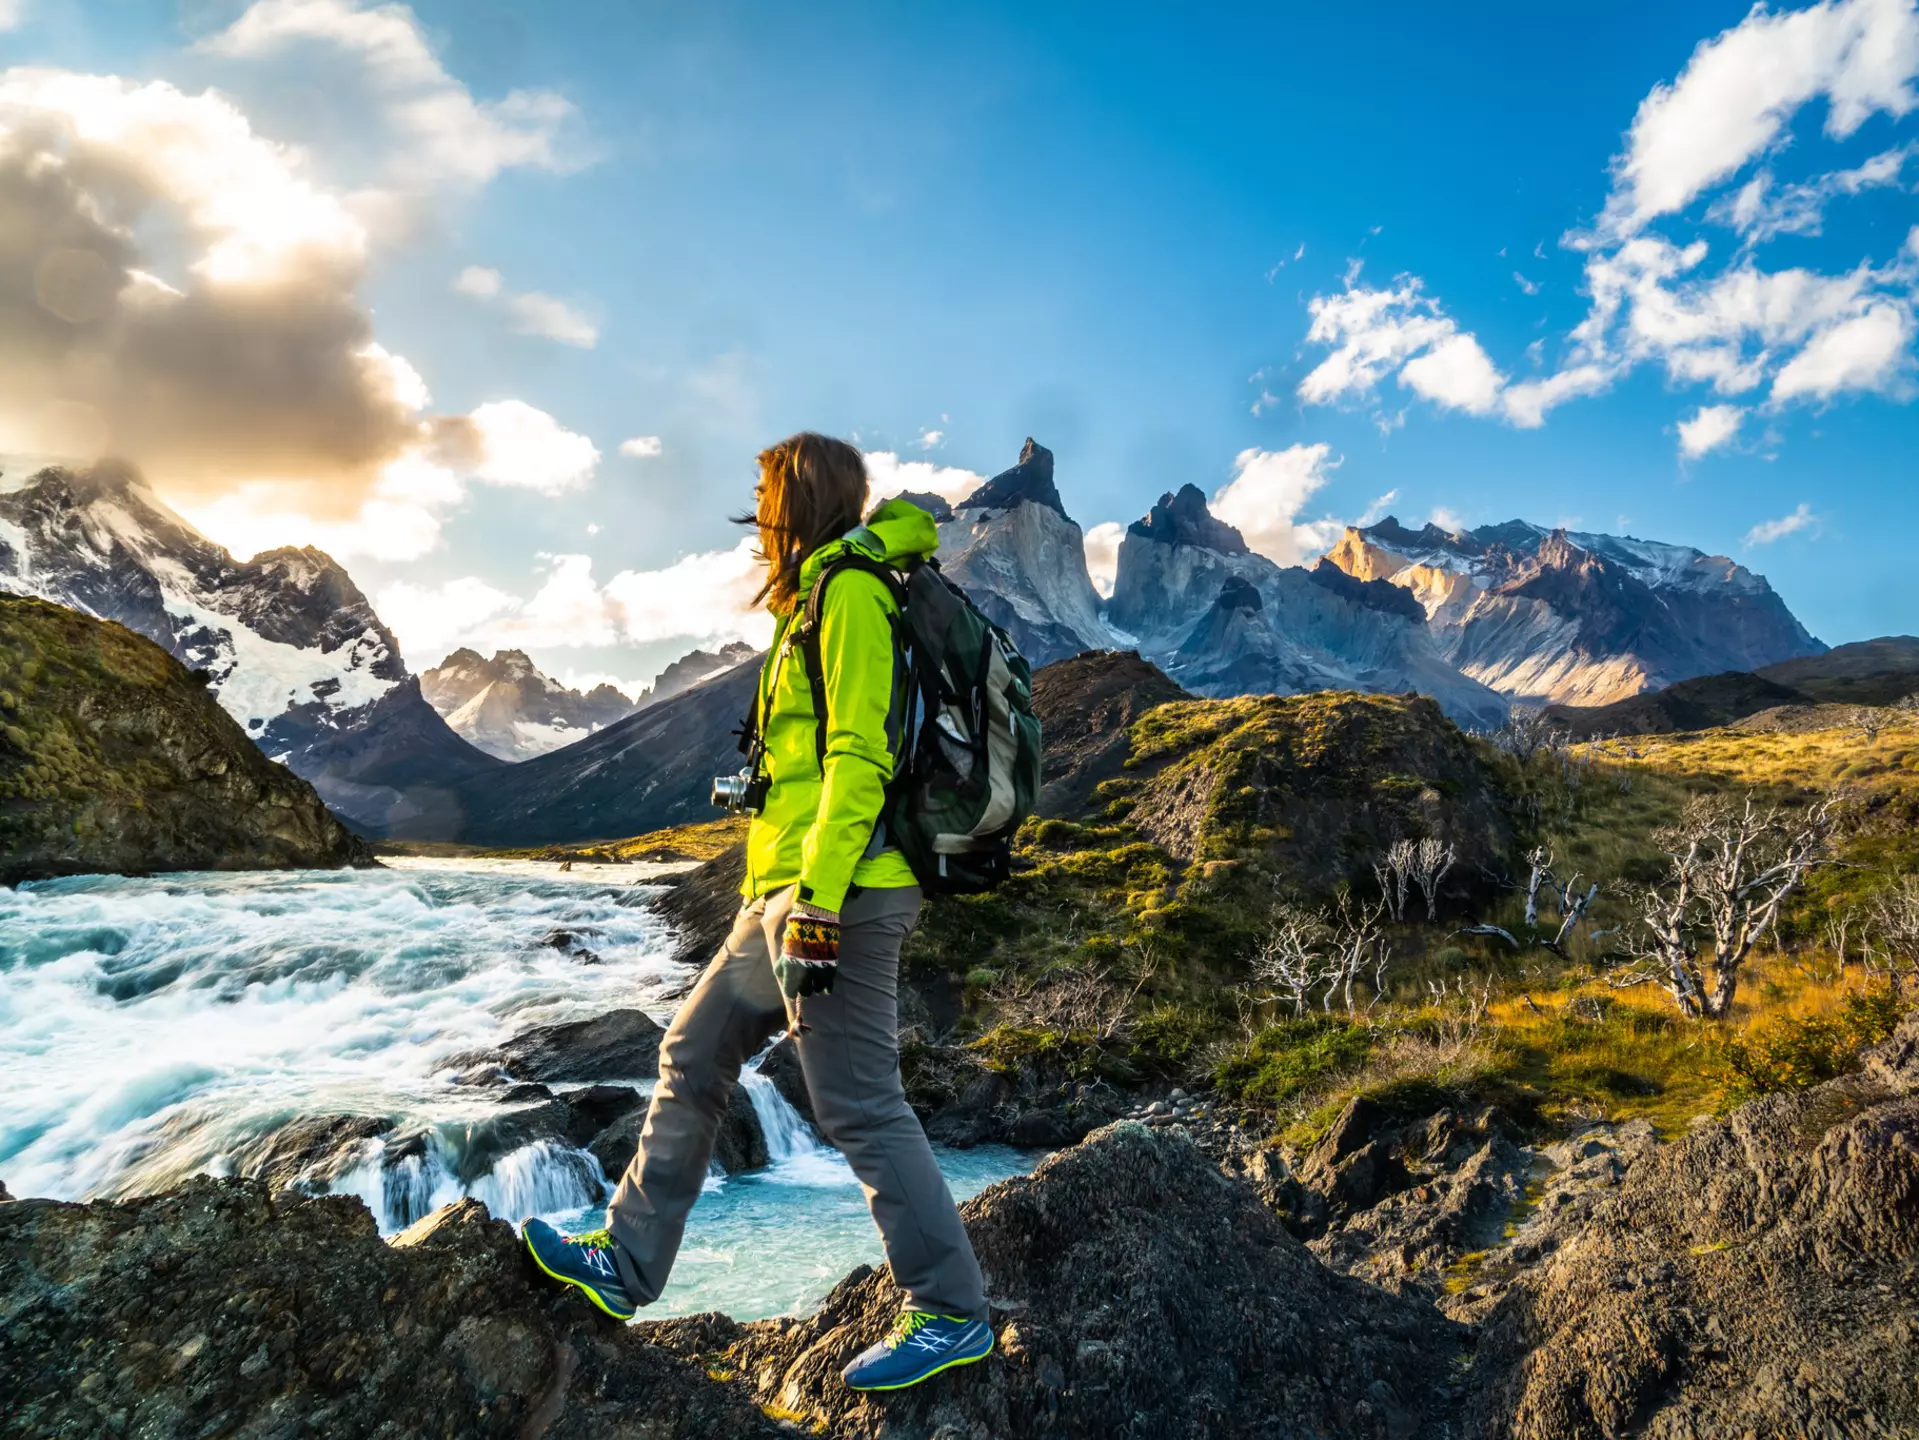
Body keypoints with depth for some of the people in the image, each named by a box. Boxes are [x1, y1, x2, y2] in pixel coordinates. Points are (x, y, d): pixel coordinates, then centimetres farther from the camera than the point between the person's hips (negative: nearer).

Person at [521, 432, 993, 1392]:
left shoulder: (851, 592, -10)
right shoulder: (820, 601, 20)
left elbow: (858, 754, -20)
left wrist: (819, 899, -24)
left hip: (838, 894, -11)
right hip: (790, 893, 11)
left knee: (859, 1106, -4)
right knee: (692, 1058, 16)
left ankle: (951, 1315, 11)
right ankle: (624, 1264, 29)